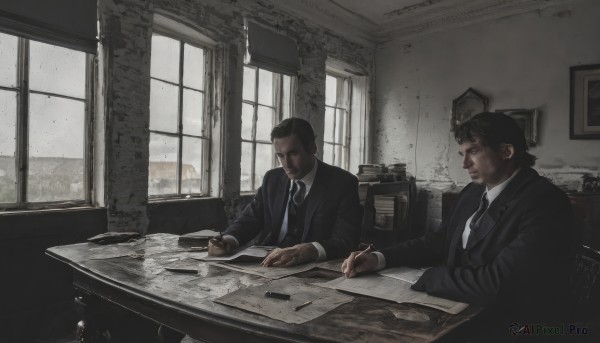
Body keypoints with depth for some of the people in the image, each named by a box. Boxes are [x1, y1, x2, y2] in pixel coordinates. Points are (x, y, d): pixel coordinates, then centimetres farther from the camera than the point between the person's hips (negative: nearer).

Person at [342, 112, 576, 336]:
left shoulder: (544, 204, -20)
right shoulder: (473, 192, 5)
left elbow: (498, 284, -29)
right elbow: (439, 242, 8)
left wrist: (420, 276, -17)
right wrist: (378, 259, -6)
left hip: (507, 328, -6)